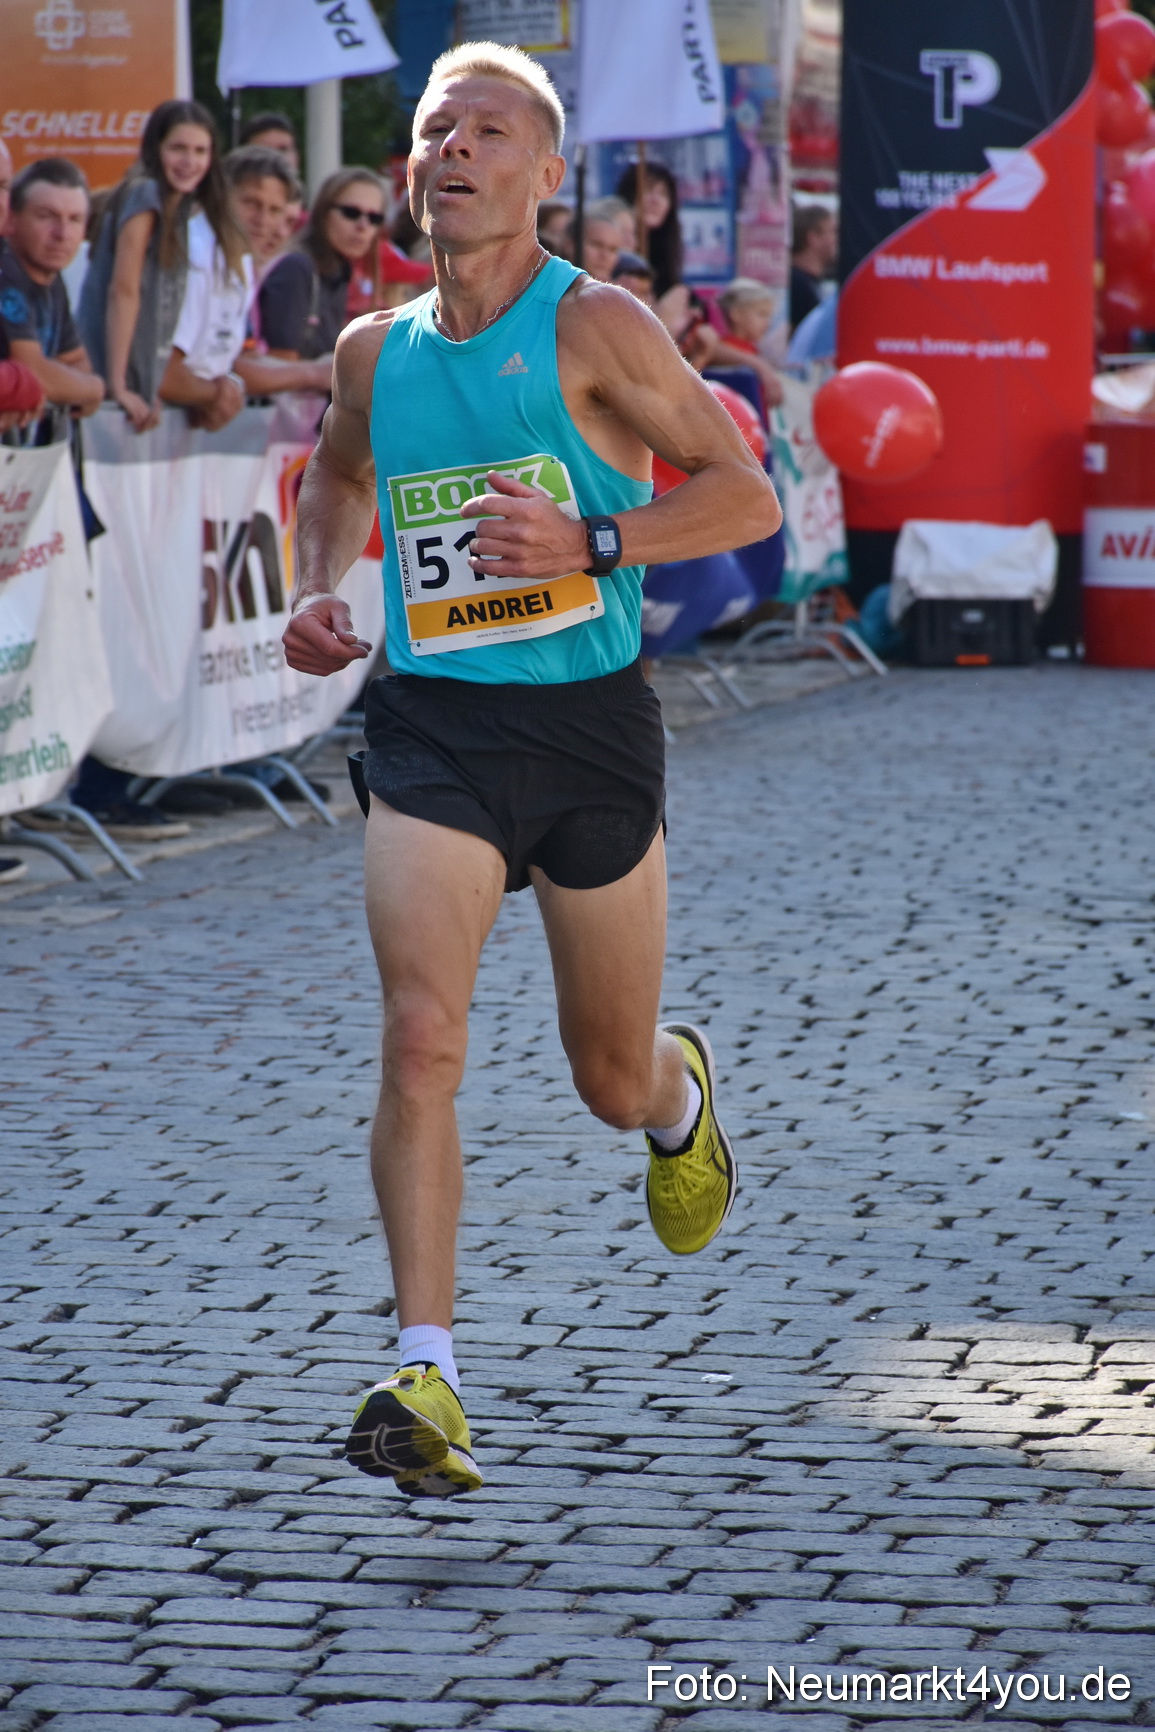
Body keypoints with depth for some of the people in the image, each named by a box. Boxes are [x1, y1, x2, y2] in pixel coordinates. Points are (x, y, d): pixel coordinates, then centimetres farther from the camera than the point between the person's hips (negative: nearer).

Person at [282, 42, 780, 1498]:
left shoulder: (593, 327, -7)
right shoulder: (374, 351, 7)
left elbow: (748, 496, -8)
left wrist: (591, 542, -22)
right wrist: (317, 588, 11)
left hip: (588, 719, -2)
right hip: (429, 728, 2)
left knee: (614, 1080, 12)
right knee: (420, 1035, -19)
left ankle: (684, 1096, 51)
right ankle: (425, 1377, -20)